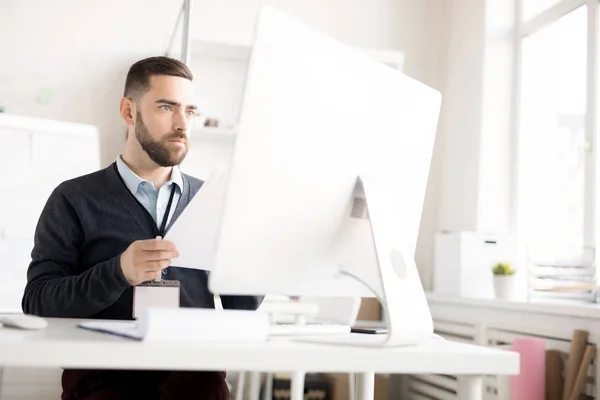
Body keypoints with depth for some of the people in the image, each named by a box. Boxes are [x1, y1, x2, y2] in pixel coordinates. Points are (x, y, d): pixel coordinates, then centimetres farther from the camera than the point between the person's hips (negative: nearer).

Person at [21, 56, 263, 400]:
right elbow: (38, 304, -2)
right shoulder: (75, 199, 6)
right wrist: (119, 272, -17)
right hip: (105, 370, -2)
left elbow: (243, 307, 12)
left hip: (193, 370, 2)